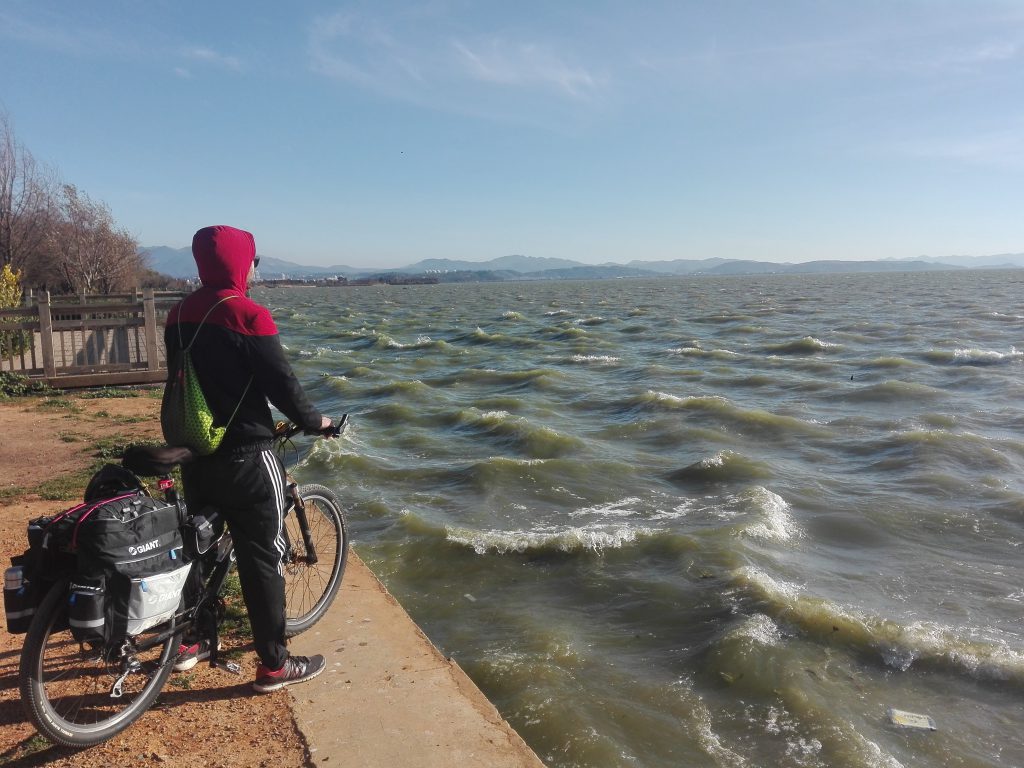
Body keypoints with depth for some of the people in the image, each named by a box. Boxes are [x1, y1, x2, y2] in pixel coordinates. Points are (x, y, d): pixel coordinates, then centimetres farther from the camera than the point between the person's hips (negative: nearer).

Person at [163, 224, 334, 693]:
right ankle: (274, 665, 11)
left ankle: (189, 642, 35)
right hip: (244, 456, -8)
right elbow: (281, 383, -16)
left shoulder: (178, 314, 6)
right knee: (262, 557, 2)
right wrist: (314, 422, 1)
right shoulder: (247, 315, -17)